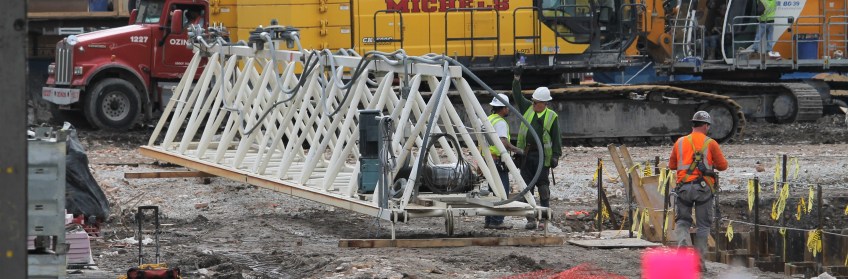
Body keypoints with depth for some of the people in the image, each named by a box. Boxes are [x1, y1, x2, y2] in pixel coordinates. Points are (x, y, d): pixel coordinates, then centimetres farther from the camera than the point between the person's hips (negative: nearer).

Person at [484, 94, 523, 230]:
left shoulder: (488, 120, 16)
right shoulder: (500, 122, -13)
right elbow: (504, 142, -25)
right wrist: (517, 150, -13)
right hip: (498, 161, -9)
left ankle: (489, 221, 15)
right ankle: (497, 221, -9)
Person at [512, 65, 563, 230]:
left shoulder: (552, 117, 1)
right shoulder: (528, 109, 11)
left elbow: (556, 138, 1)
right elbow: (517, 96, 12)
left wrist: (555, 156, -5)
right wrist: (517, 79, 3)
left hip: (542, 156, -4)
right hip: (526, 155, 4)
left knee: (543, 187, -2)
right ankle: (530, 219, 7)